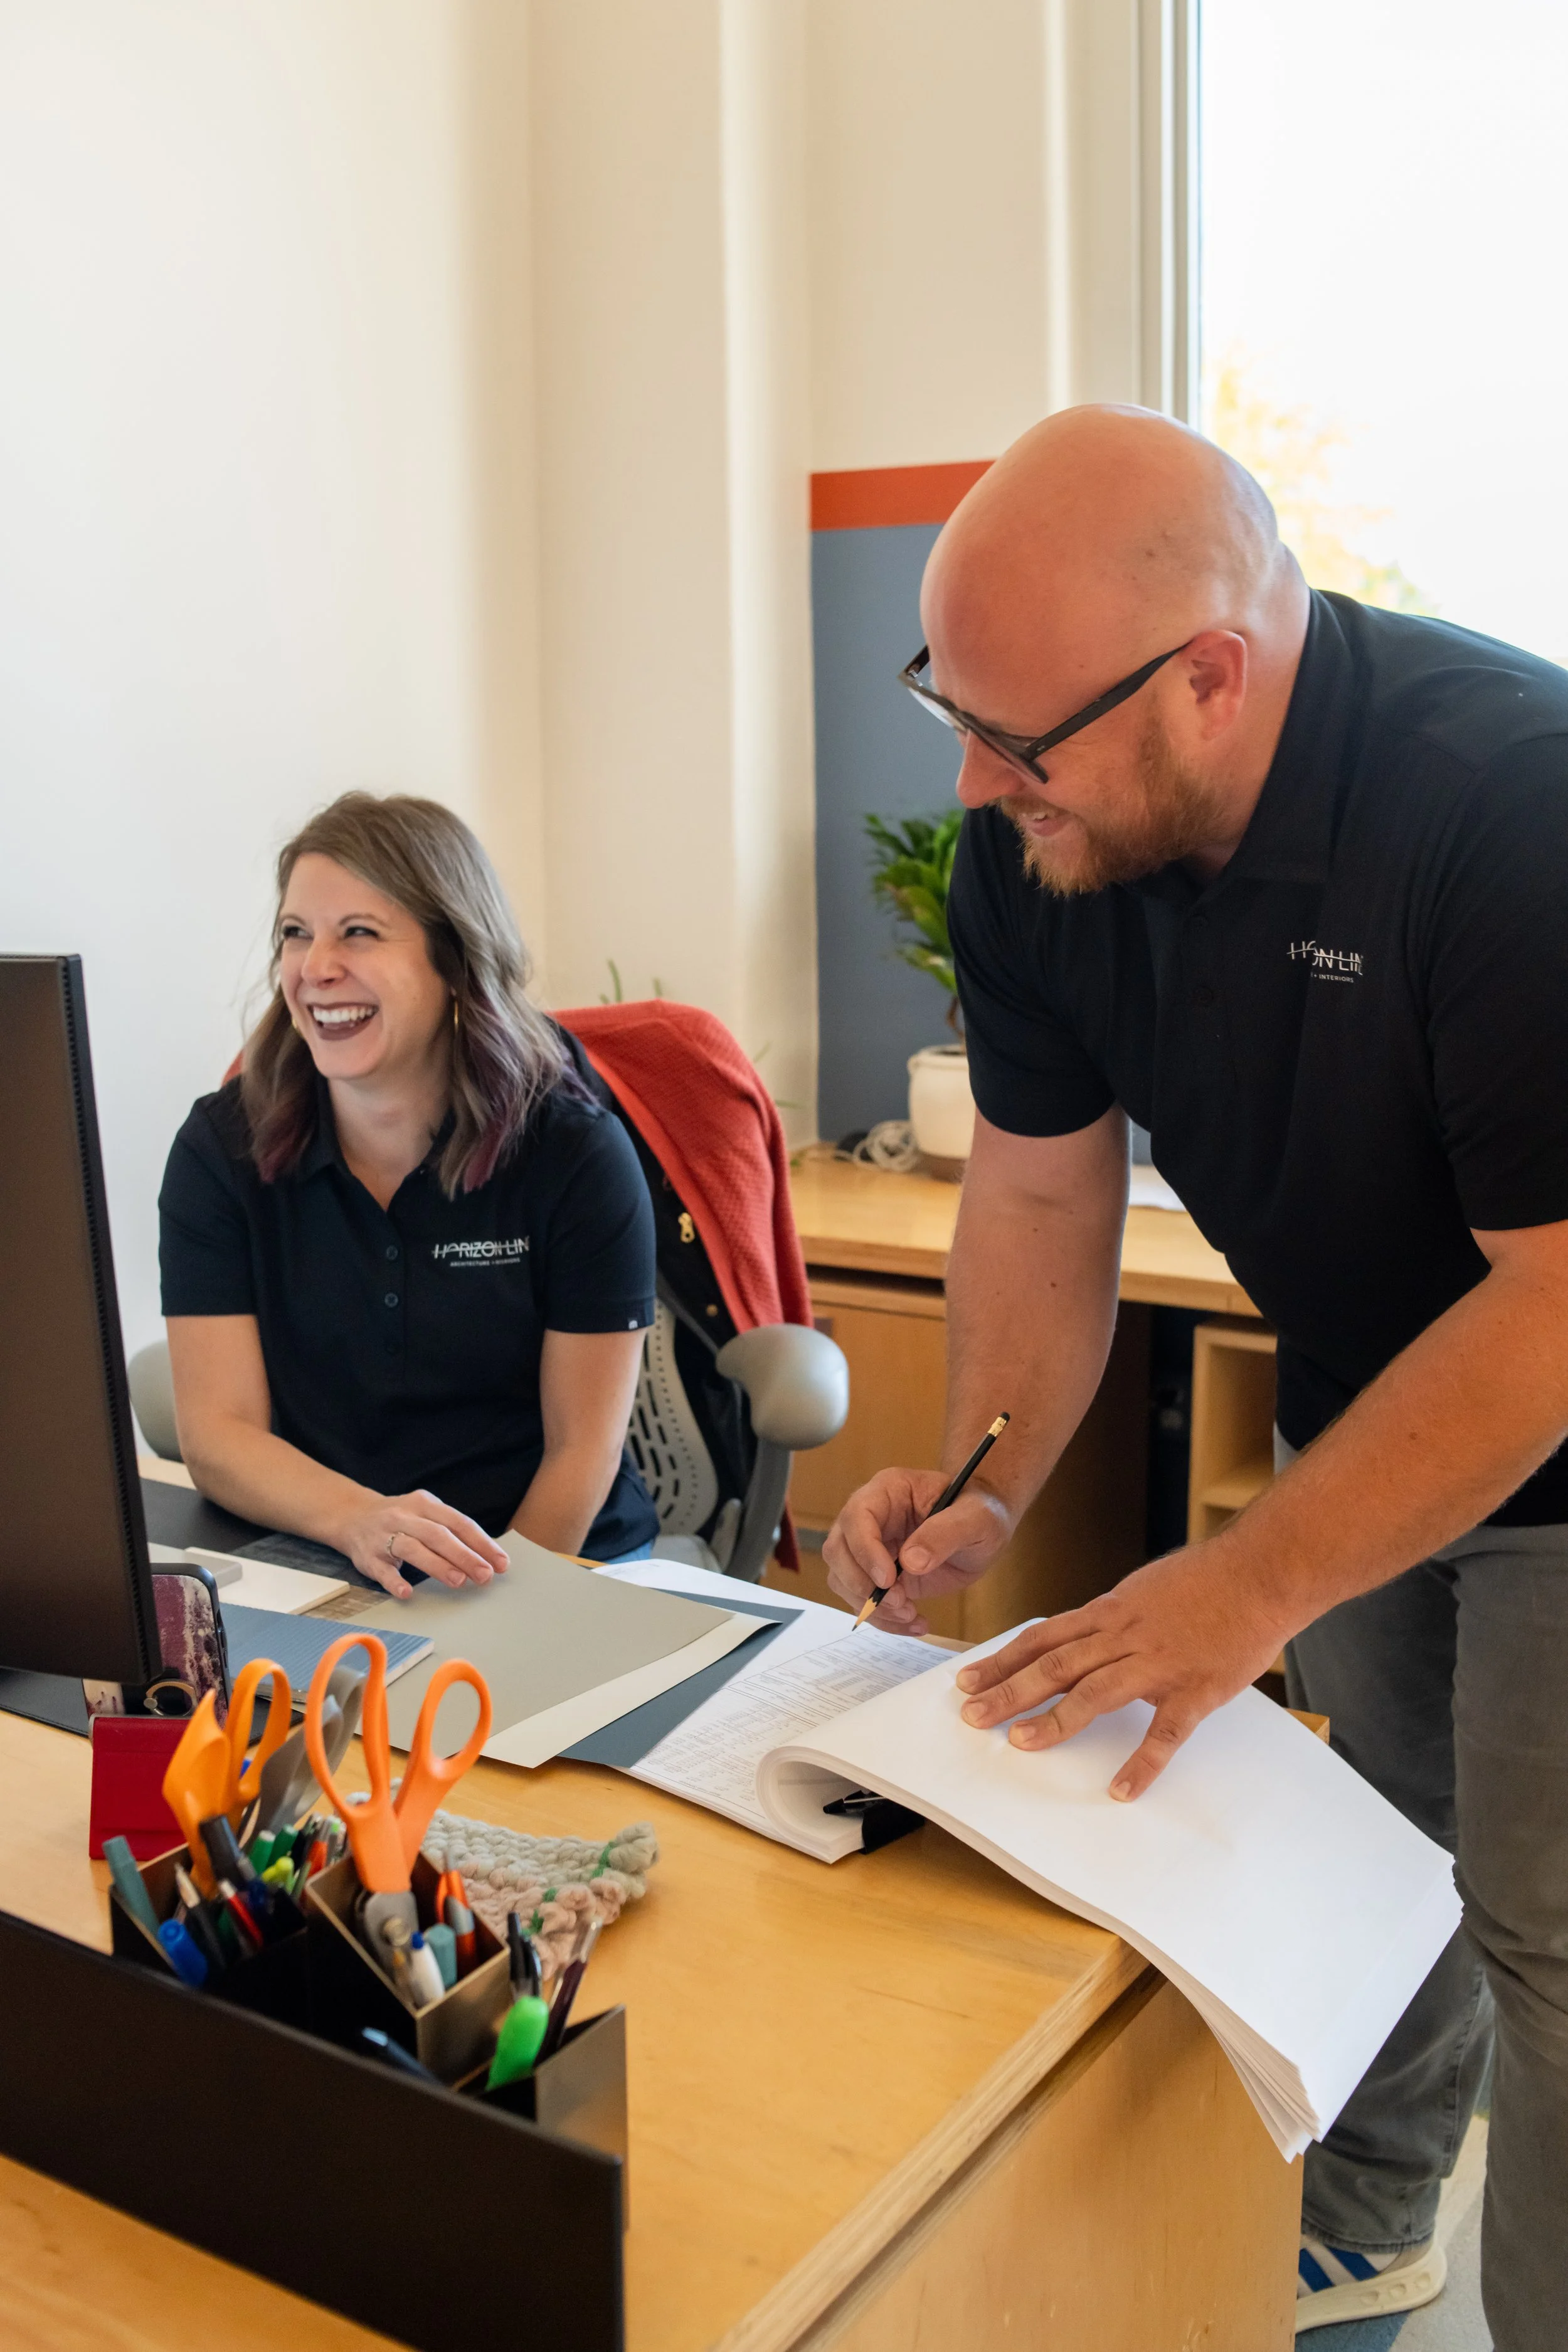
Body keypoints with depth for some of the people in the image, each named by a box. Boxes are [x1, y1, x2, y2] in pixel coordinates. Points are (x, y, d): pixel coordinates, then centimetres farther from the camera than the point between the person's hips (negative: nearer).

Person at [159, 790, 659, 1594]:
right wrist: (359, 1521, -27)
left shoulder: (577, 1156, -6)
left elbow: (582, 1449, -4)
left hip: (562, 1565, -1)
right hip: (316, 1569, 1)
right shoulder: (221, 1147, -2)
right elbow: (217, 1431, -8)